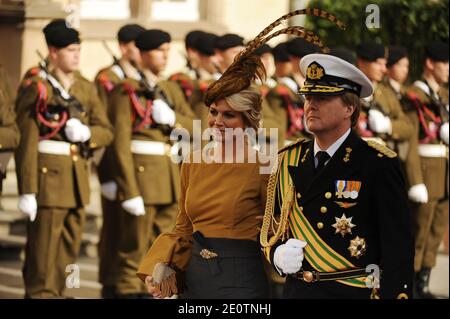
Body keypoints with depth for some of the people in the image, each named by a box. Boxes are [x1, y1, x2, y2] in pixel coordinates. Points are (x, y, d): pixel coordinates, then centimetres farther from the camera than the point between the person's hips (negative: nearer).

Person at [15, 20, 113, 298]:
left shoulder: (86, 89, 12)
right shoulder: (36, 88, -7)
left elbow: (106, 131, 11)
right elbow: (26, 142, -11)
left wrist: (86, 132, -13)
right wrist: (27, 191, -16)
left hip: (78, 178, 7)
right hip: (47, 176, -7)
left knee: (69, 249, 11)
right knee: (43, 249, -4)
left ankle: (56, 292, 21)